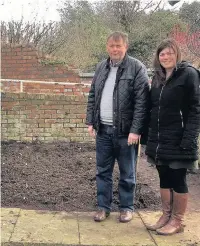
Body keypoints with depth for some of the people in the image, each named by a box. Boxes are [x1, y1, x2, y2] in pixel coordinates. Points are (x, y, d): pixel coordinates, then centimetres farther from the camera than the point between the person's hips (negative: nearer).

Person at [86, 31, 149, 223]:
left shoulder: (137, 68, -8)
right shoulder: (101, 67, 11)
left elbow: (141, 101, -13)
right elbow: (92, 96, 15)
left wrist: (135, 130, -18)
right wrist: (90, 121, 7)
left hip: (125, 131, -5)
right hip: (103, 130, 5)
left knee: (127, 173, 8)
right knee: (103, 172, 12)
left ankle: (126, 207, 23)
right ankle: (103, 206, 24)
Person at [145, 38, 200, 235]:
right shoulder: (157, 77, 12)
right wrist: (149, 135, 11)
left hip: (178, 139, -6)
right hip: (159, 139, 7)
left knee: (178, 180, 3)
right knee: (164, 179, 14)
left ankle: (177, 221, 16)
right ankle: (166, 216, 26)